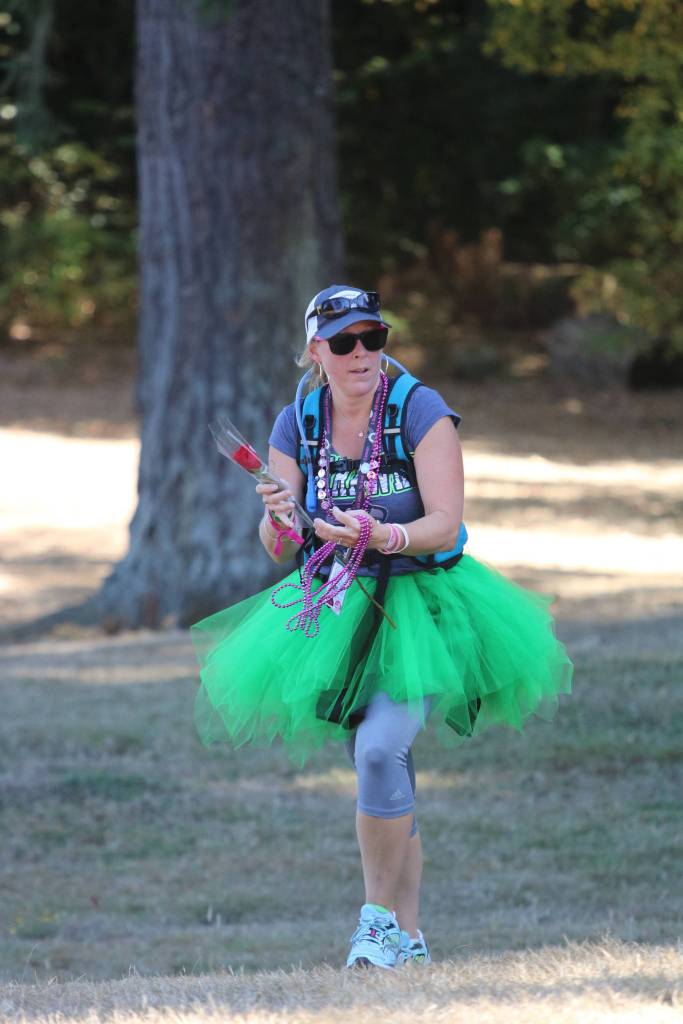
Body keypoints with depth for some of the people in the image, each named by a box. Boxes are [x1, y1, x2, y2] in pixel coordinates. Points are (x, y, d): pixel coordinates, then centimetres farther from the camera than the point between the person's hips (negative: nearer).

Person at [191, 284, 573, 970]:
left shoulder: (420, 411, -11)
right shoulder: (296, 425, 1)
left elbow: (445, 527, -17)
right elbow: (279, 551, 2)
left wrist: (378, 536, -35)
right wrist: (280, 521, -22)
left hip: (420, 602, -4)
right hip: (339, 607, 4)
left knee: (380, 747, -24)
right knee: (386, 783, 8)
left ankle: (378, 914, -13)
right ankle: (407, 937, 17)